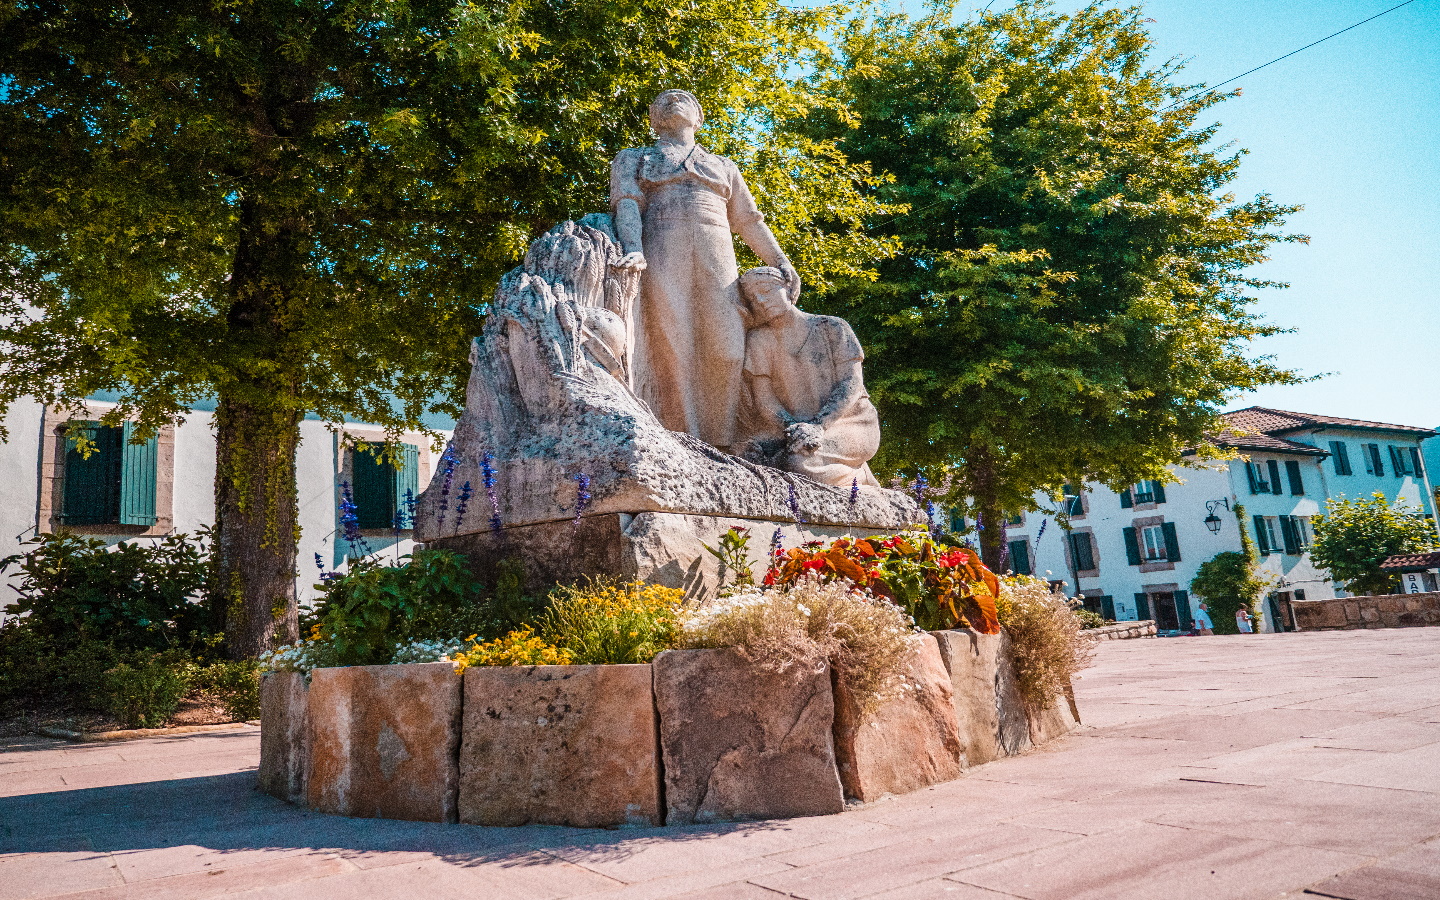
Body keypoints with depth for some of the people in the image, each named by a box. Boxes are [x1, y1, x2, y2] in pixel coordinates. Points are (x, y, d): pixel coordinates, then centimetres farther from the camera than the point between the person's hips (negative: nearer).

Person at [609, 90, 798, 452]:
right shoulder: (634, 159, 22)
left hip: (716, 260, 2)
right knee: (669, 346, -12)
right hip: (661, 255, -2)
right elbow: (627, 204, 3)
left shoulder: (723, 166, 31)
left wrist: (780, 262, 8)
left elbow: (749, 220, 24)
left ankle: (718, 447, -8)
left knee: (724, 350, -11)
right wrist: (633, 250, -18)